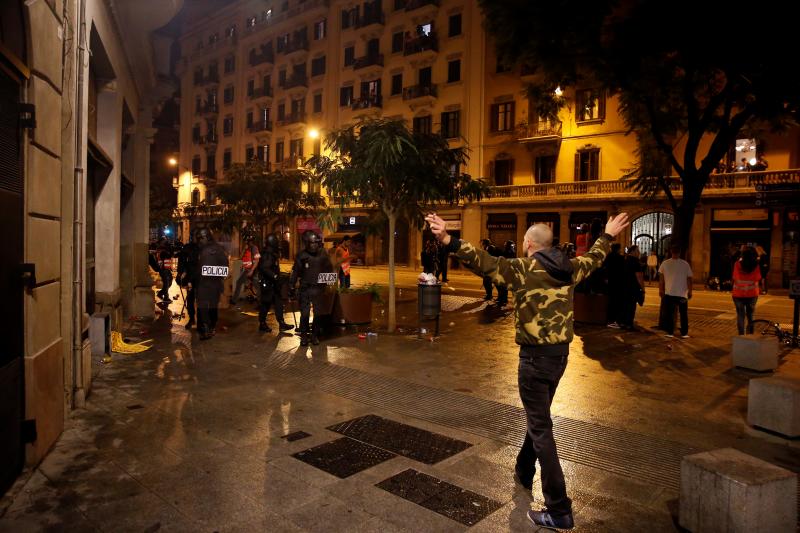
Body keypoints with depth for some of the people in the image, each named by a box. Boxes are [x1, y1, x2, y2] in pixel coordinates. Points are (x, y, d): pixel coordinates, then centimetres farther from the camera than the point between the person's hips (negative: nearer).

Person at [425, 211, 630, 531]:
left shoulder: (523, 269, -15)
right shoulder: (569, 269, 6)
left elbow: (483, 262, -28)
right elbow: (594, 257, 26)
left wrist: (448, 241, -36)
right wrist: (608, 236, 45)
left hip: (536, 355, -8)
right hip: (560, 353, 8)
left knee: (541, 429, 0)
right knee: (538, 416, 24)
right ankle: (523, 472, 44)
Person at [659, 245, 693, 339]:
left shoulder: (665, 263, -2)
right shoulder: (685, 264, -3)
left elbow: (661, 279, 0)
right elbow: (689, 279, -1)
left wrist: (660, 290, 8)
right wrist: (690, 292, 7)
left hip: (669, 293, 0)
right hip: (682, 294, 0)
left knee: (669, 313, 6)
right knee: (684, 314, 10)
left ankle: (670, 332, 5)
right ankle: (684, 333, 12)